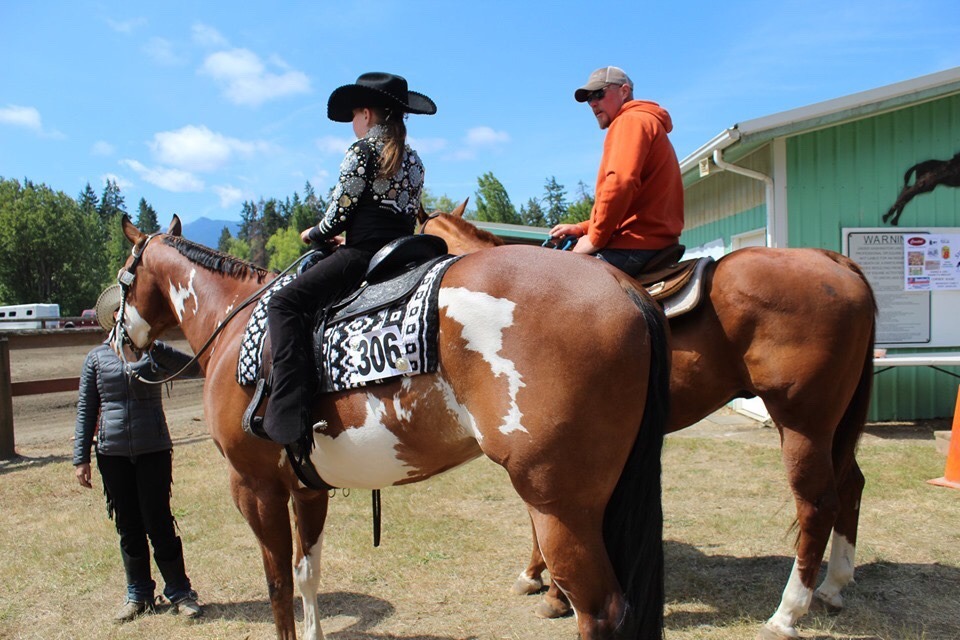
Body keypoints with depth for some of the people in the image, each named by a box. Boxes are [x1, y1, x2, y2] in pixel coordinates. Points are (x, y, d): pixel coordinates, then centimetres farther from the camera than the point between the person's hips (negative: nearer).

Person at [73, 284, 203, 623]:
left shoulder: (155, 353, 2)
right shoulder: (97, 358, 4)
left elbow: (195, 368, -11)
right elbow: (86, 410, 5)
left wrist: (155, 349, -22)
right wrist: (81, 458, 3)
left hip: (153, 451, -2)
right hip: (113, 454, 2)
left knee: (159, 524, 0)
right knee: (128, 527, 11)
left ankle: (179, 591, 14)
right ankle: (138, 593, 26)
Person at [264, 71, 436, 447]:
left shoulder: (363, 150, -4)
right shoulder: (413, 159, 19)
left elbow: (339, 212, -7)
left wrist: (315, 235, 13)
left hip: (362, 254, -9)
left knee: (284, 304, -12)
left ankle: (290, 416, -26)